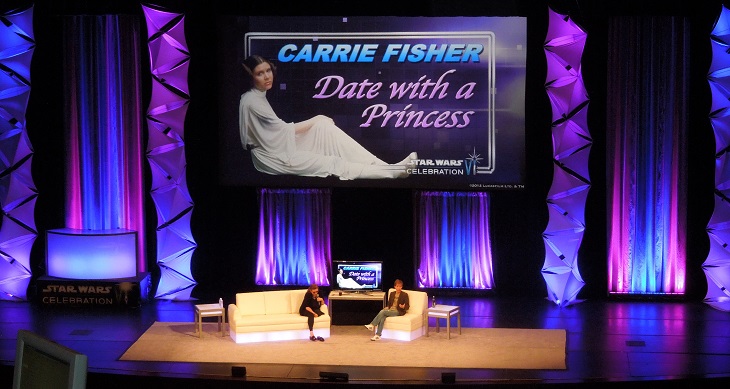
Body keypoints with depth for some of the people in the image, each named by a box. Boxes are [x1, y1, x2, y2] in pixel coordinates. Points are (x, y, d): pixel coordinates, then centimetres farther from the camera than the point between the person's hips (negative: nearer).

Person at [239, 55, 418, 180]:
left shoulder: (258, 96, 11)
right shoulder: (251, 101, -19)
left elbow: (275, 130, 11)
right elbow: (282, 129, -16)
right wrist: (314, 121, -3)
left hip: (282, 146, 8)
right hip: (276, 158, -8)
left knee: (324, 126, -9)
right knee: (332, 163, -15)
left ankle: (379, 165, -18)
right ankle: (394, 172, -18)